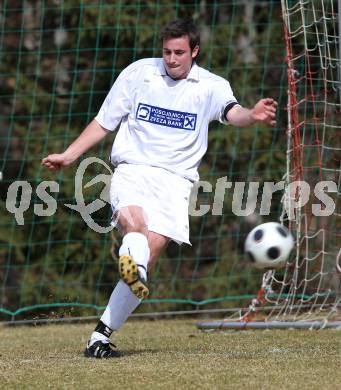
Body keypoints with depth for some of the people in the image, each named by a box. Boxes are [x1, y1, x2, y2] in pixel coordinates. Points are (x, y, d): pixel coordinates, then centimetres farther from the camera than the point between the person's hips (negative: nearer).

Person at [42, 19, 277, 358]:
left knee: (150, 252, -13)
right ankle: (132, 264, -64)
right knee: (132, 222, -32)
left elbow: (232, 113, -17)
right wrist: (68, 156, 10)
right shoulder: (138, 73, 7)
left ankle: (101, 336, -8)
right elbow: (103, 122, 15)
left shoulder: (211, 86, 4)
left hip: (175, 178, -1)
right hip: (132, 168, 1)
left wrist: (252, 115, -41)